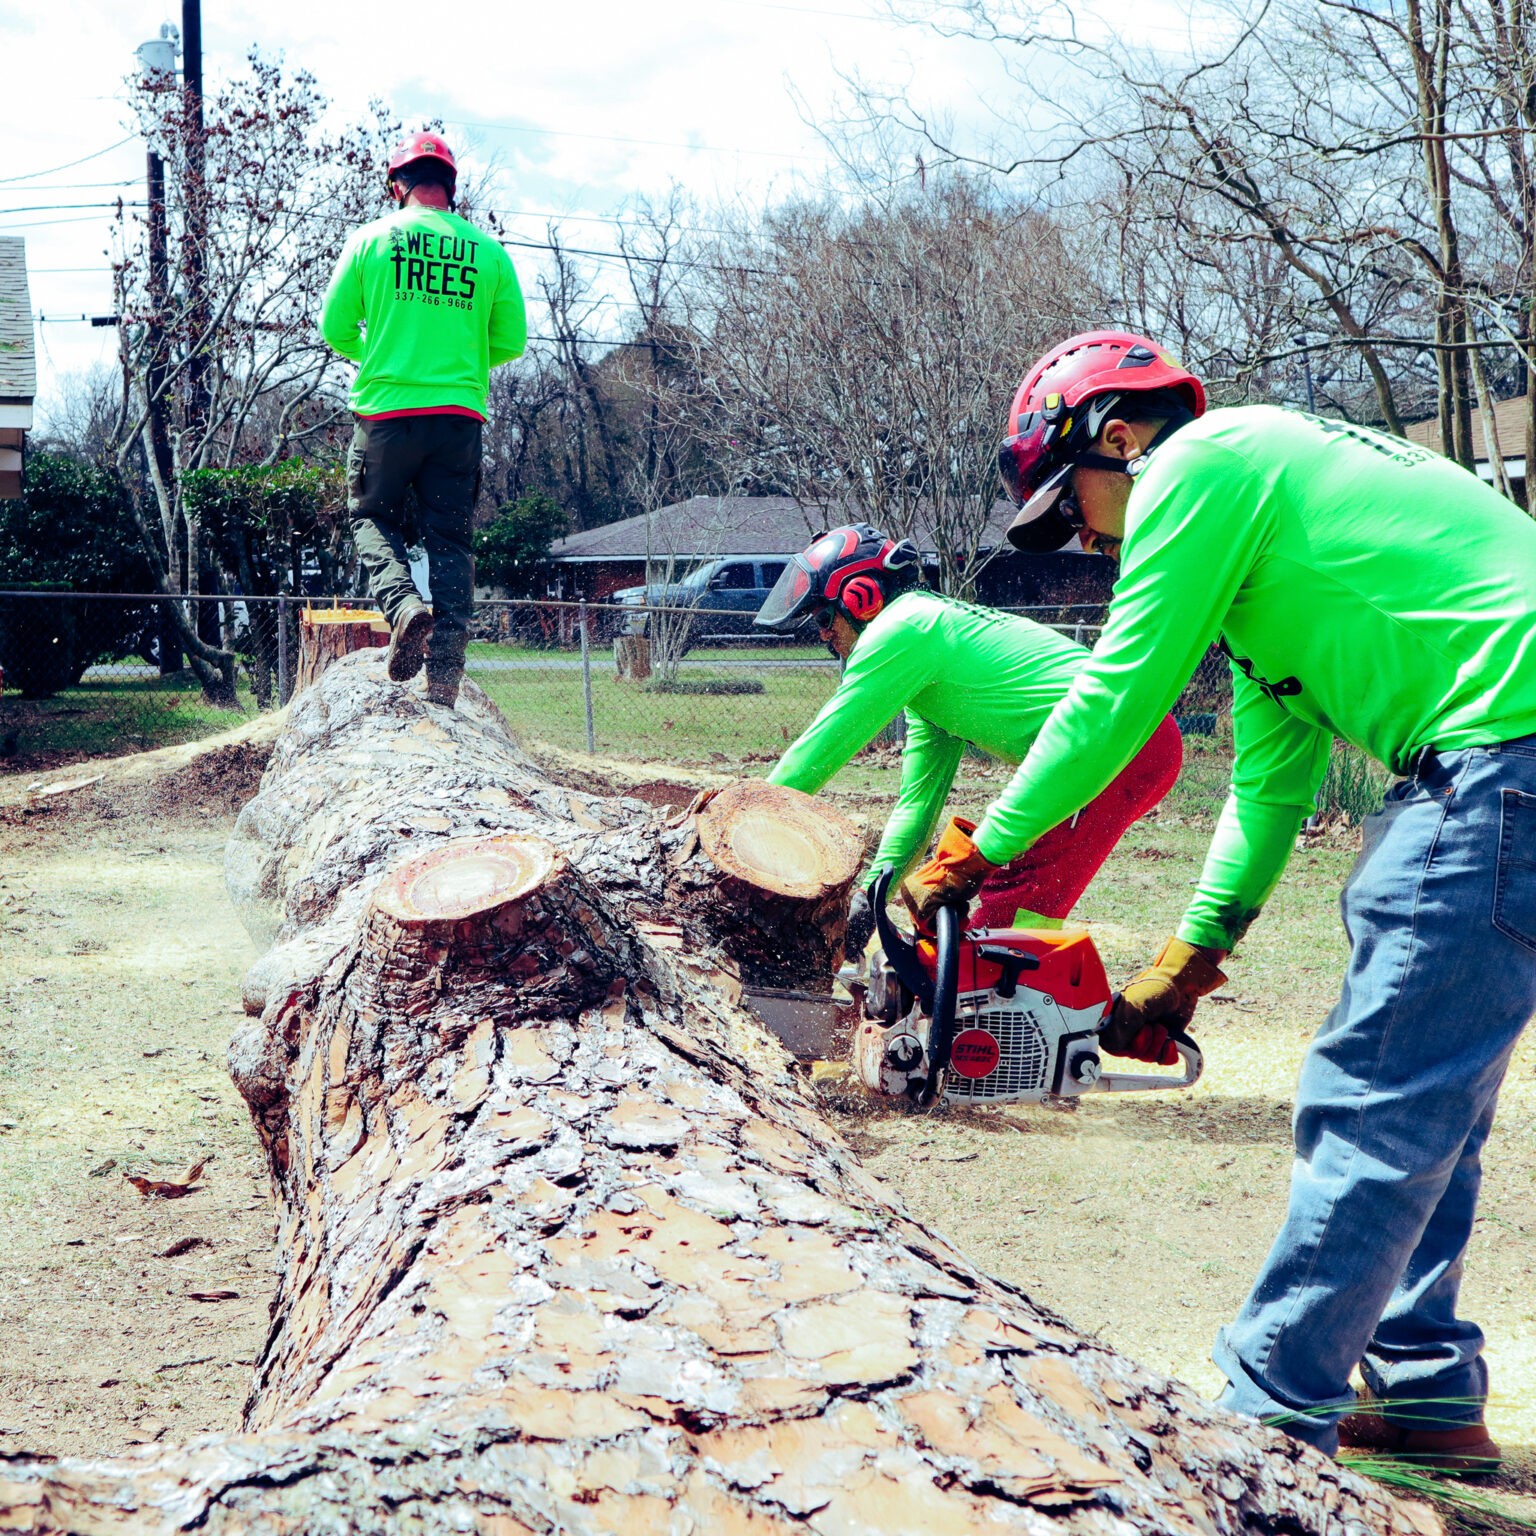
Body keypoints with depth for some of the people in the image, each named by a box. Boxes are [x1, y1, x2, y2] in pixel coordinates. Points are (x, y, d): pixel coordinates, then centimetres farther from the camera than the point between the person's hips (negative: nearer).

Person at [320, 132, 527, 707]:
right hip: (460, 415, 1)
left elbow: (334, 328, 4)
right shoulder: (488, 251, 4)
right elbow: (511, 341, 8)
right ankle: (446, 673, 0)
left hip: (387, 410, -1)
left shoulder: (370, 239, 1)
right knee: (450, 539, 8)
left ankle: (403, 602, -12)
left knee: (372, 516, 17)